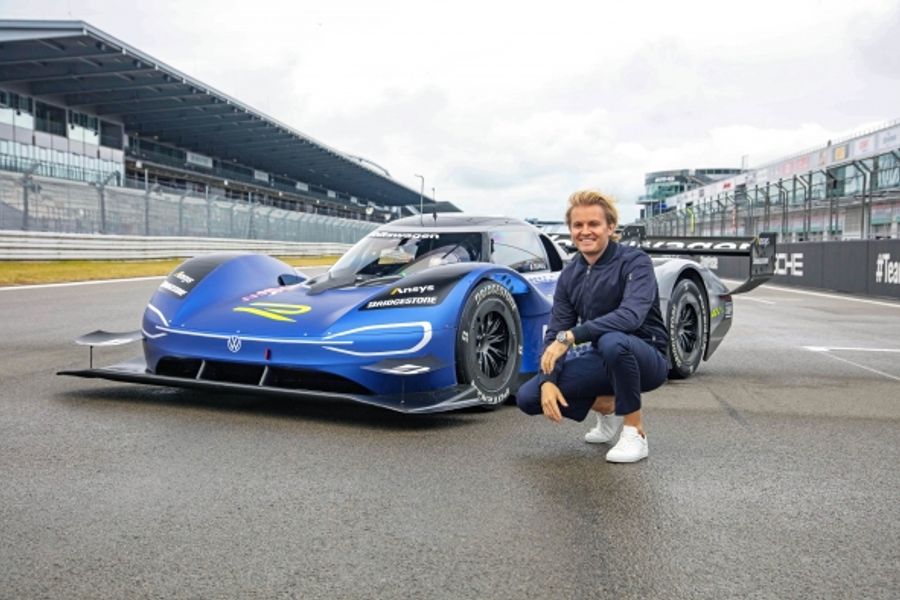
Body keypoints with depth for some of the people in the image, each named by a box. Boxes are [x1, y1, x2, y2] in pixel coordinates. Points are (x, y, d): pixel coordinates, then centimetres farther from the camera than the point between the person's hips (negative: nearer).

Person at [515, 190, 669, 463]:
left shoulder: (634, 262, -16)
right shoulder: (570, 275, 1)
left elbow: (631, 315, -34)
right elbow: (555, 334, -2)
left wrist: (570, 336, -38)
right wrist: (548, 380, -19)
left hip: (646, 358, -6)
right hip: (604, 360, 6)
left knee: (612, 341, -40)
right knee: (528, 397, -8)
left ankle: (635, 431, -19)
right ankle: (608, 407, 14)